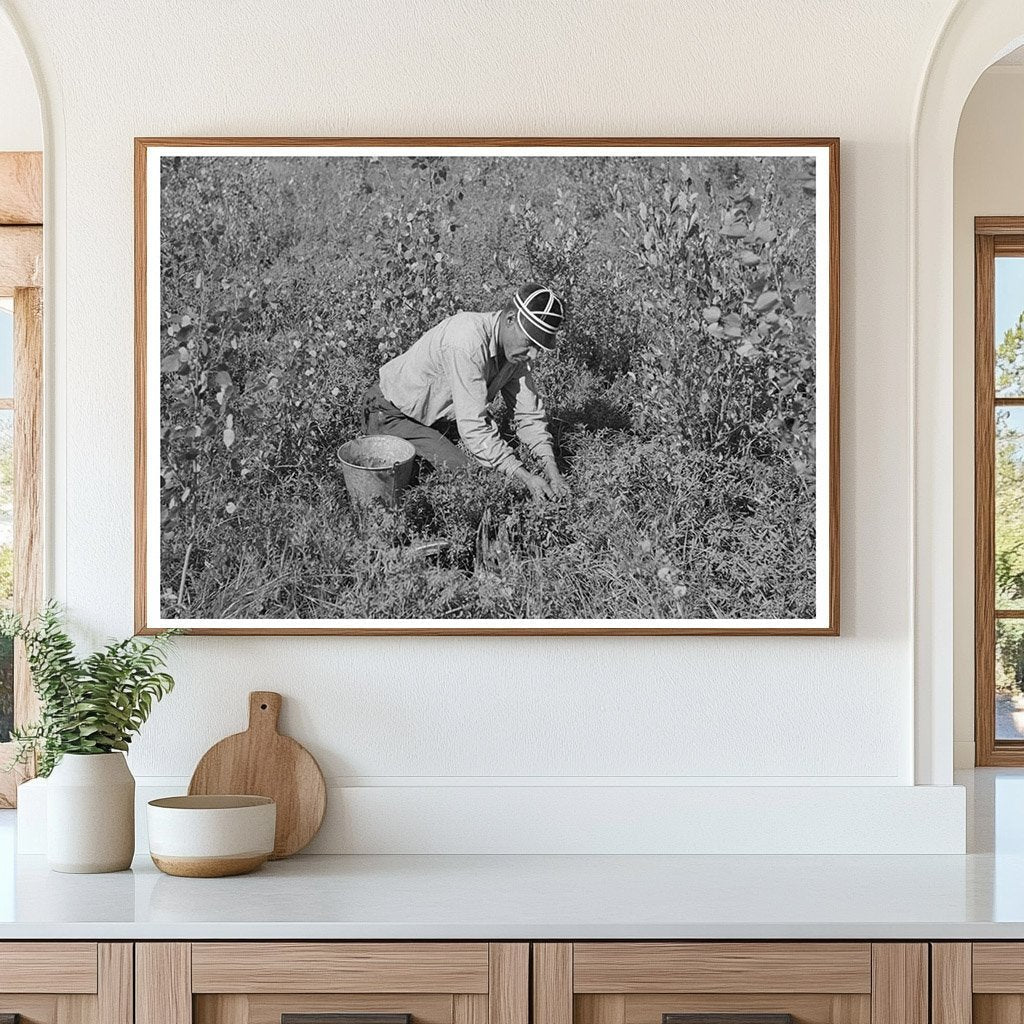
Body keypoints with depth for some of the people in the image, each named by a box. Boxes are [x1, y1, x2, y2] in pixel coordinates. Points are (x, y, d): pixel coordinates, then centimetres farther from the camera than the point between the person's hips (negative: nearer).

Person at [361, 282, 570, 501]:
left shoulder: (516, 346, -8)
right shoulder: (468, 341, -34)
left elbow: (529, 415, -2)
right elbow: (473, 426, -35)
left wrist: (552, 469, -17)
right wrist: (525, 477, -36)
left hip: (437, 418, 9)